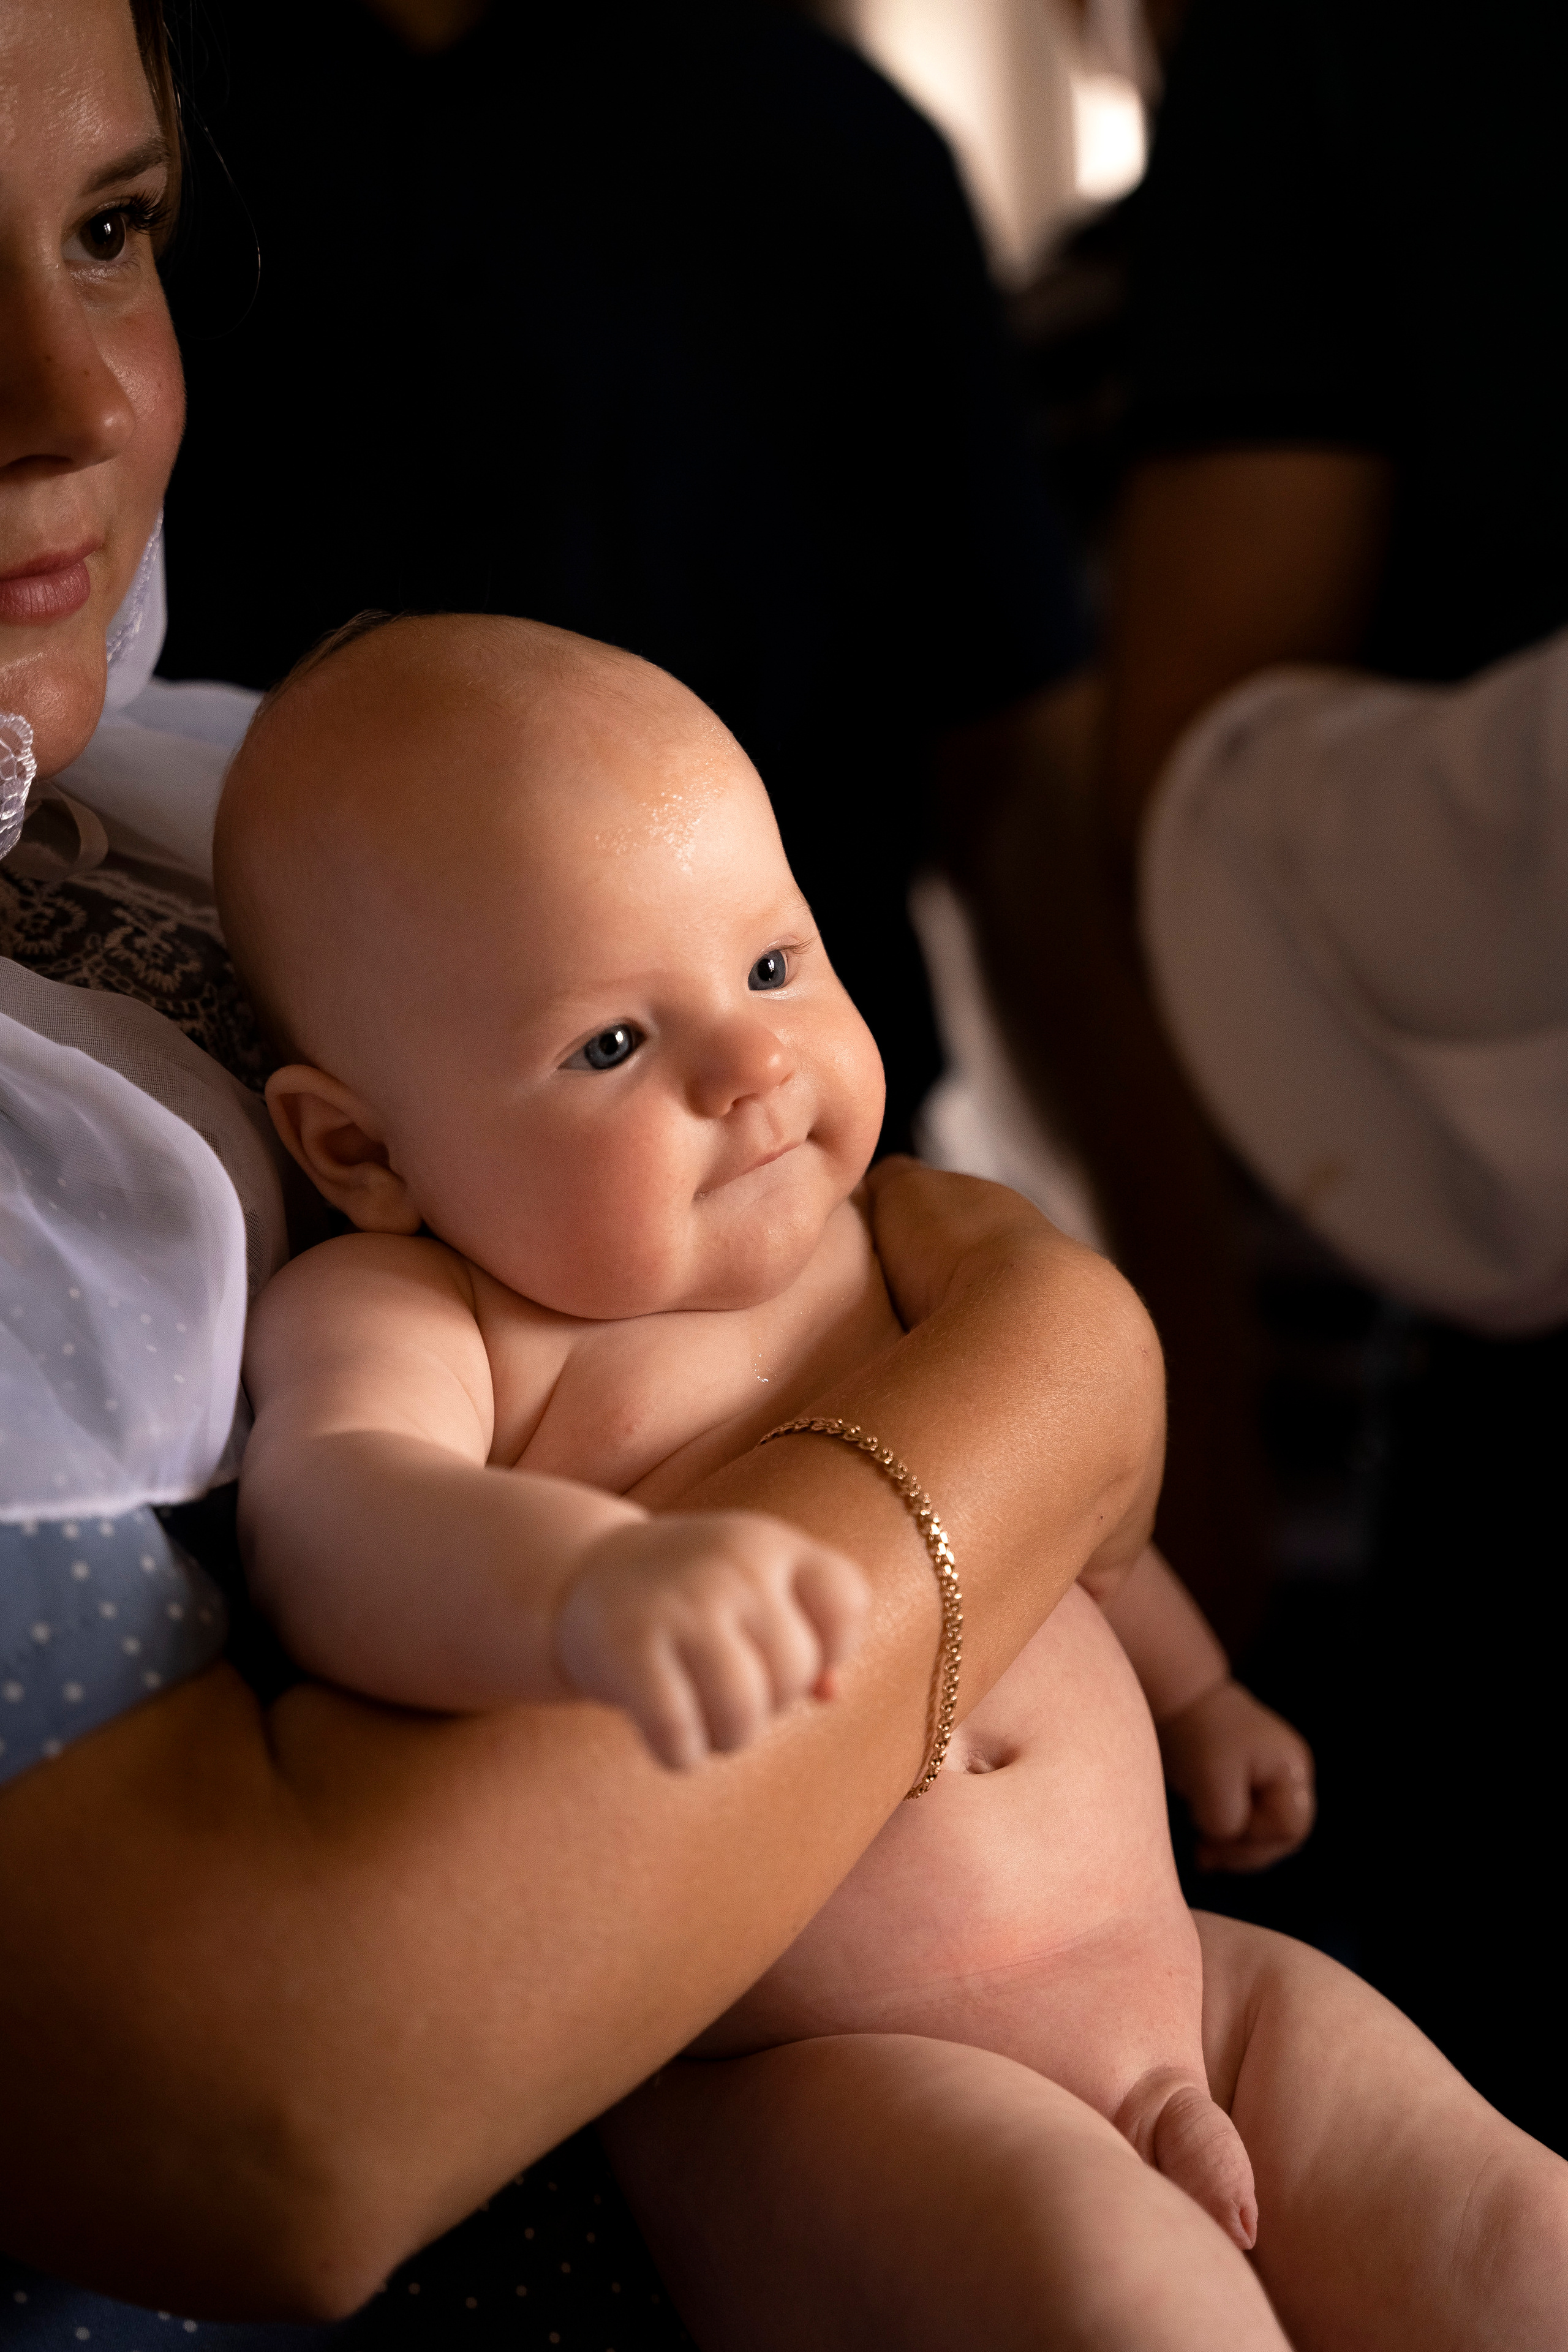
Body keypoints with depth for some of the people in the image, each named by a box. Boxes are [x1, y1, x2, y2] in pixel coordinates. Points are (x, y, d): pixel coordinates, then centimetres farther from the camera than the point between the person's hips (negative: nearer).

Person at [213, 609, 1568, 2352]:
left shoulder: (864, 1231, 10)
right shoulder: (391, 1316, -11)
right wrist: (596, 1587, -55)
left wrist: (1194, 1687, 41)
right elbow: (328, 1510, -34)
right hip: (800, 2085, -6)